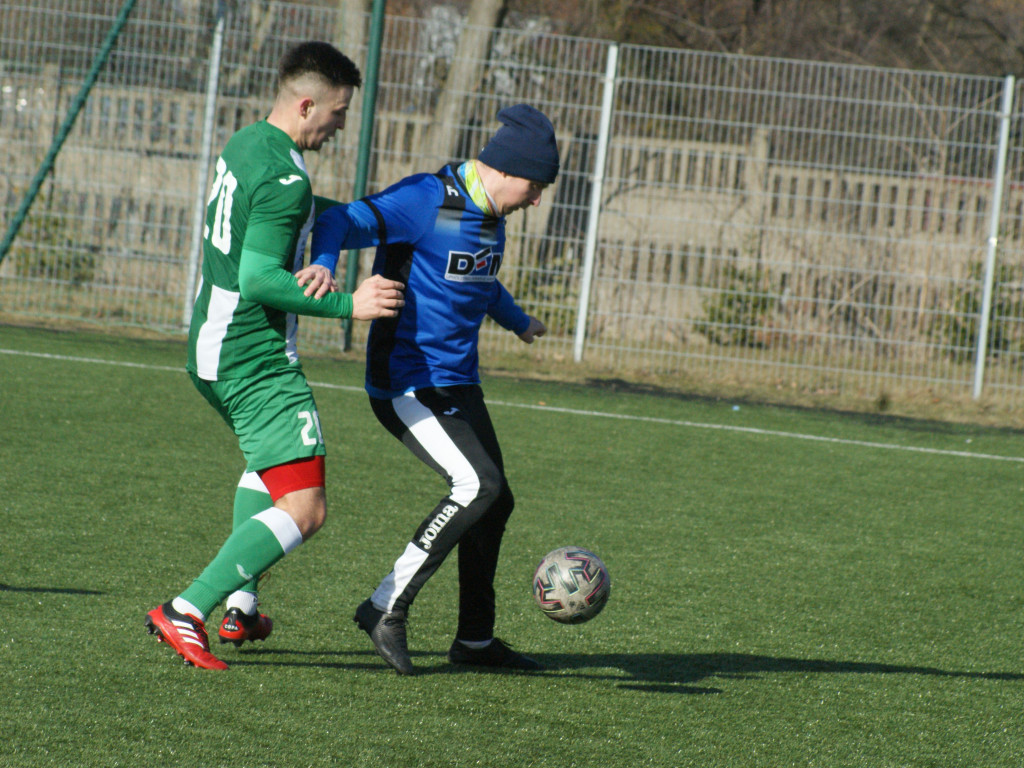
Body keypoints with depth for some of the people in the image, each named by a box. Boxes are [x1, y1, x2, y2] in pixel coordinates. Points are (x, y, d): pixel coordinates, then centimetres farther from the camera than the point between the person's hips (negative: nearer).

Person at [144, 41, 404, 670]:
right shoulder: (285, 180, -20)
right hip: (258, 360, -10)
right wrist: (347, 305, -24)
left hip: (211, 351, 10)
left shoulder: (242, 145, 10)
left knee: (269, 458, 34)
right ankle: (186, 613, -18)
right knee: (304, 509, -12)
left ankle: (241, 607, 29)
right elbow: (259, 279, -26)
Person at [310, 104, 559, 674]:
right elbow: (343, 221, -26)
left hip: (458, 382, 10)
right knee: (478, 486, -22)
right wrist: (324, 264, -46)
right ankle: (389, 607, -14)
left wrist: (518, 321, 48)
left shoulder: (490, 216, 11)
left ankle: (476, 639, 25)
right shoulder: (427, 201, -17)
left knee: (493, 500, 11)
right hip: (409, 384, -10)